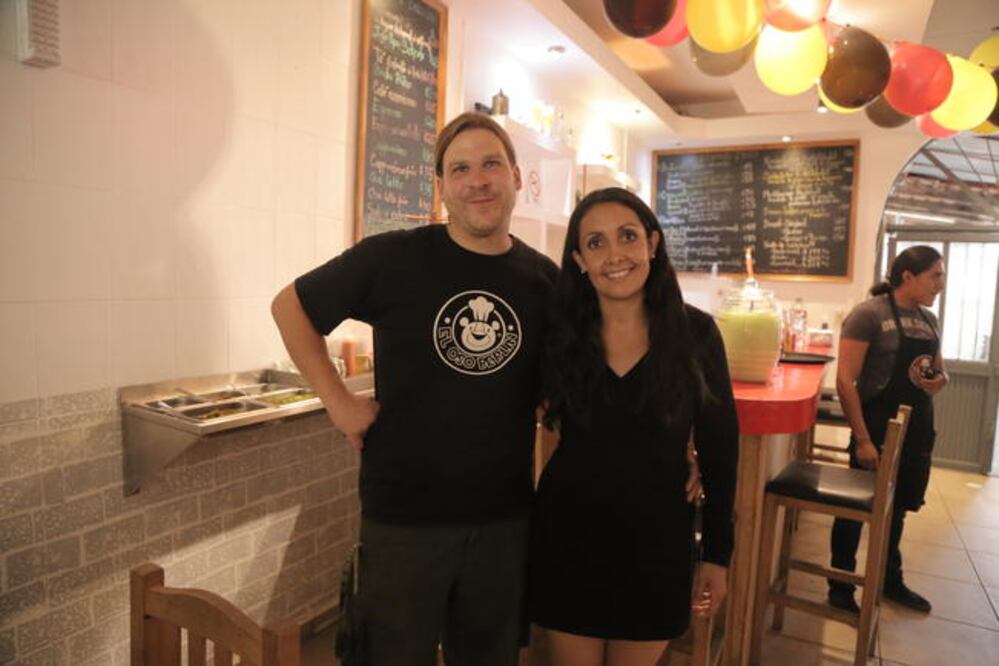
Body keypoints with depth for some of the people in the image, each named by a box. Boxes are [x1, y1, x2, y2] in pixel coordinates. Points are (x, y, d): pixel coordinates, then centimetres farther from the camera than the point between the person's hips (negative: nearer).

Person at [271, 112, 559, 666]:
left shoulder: (547, 279, -1)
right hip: (402, 517, -2)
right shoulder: (391, 258, -11)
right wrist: (337, 401, -6)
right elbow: (290, 306, 0)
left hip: (505, 520, 3)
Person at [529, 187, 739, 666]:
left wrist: (717, 552, 0)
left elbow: (718, 447, -2)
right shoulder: (560, 334, -8)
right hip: (567, 541, 0)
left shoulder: (695, 332, -9)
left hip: (656, 544, 0)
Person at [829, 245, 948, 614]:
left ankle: (890, 580, 38)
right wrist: (862, 439, -22)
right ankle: (840, 588, 20)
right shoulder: (869, 314, -14)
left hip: (917, 430, 7)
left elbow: (938, 371, 21)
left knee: (896, 509, 20)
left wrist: (941, 380, -5)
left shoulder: (929, 320, 9)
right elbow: (845, 380, -19)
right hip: (878, 427, -7)